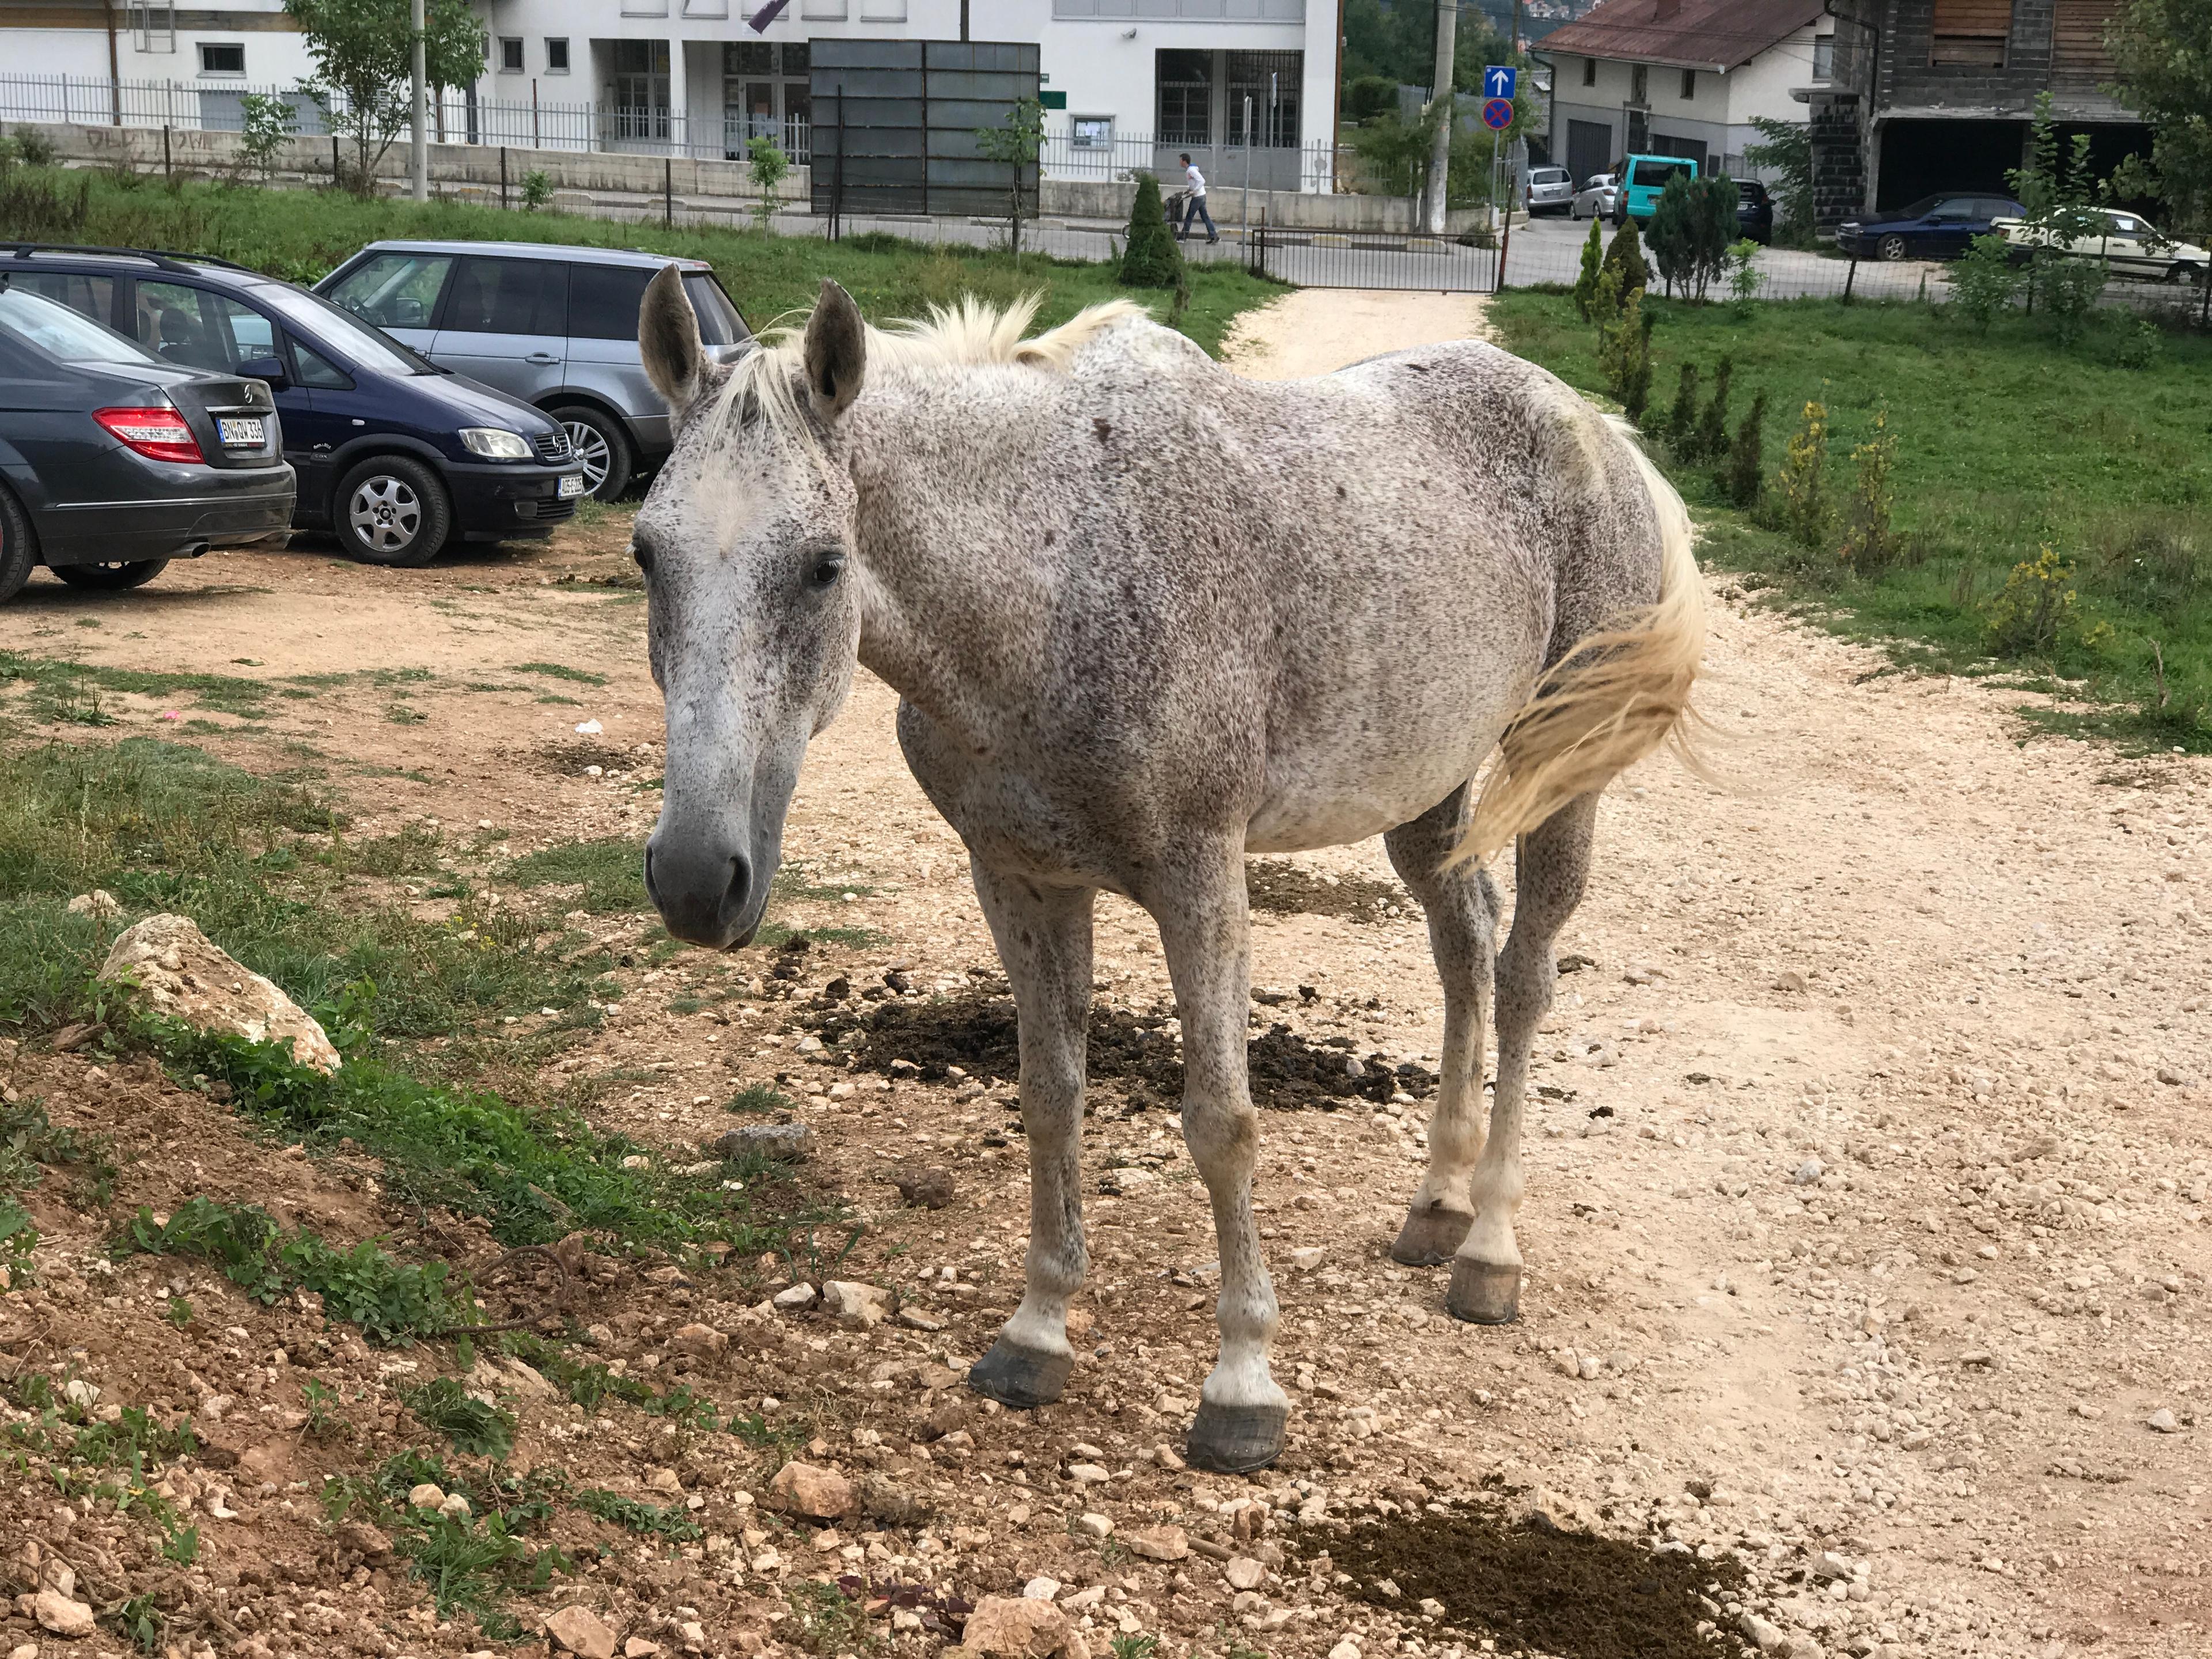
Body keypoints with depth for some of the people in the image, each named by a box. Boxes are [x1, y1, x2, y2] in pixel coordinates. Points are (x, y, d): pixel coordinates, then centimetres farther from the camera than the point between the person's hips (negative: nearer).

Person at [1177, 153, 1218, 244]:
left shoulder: (1191, 170, -18)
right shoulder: (1190, 169, 13)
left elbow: (1202, 181, -25)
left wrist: (1194, 191, -22)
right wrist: (1190, 190, 14)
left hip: (1198, 197, -10)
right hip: (1201, 196, 10)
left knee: (1189, 216, 0)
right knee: (1205, 216, 10)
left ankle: (1183, 237, 7)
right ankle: (1214, 236, 9)